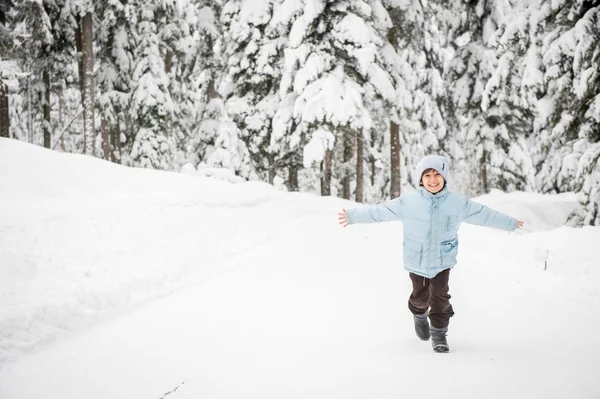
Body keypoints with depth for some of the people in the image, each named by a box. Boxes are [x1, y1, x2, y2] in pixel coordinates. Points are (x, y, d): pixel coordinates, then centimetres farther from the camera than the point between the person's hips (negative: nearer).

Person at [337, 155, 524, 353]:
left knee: (440, 296, -7)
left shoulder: (458, 203, -7)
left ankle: (439, 333, 12)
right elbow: (380, 211, -7)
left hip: (443, 260, 0)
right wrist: (353, 216, -8)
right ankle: (420, 315, 47)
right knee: (420, 296, 13)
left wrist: (510, 223, 13)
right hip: (417, 260, 0)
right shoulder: (408, 201, -11)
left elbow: (484, 214, 5)